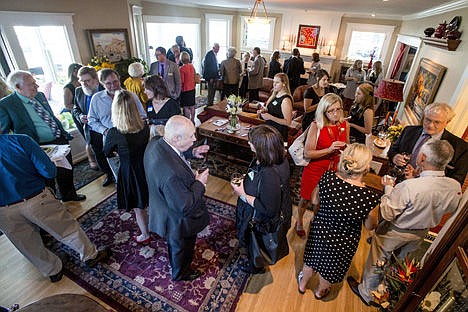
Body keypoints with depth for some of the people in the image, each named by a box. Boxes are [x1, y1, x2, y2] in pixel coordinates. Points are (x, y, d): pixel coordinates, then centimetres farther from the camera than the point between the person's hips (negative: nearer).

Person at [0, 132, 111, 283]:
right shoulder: (21, 140, -15)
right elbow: (49, 172, -18)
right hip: (36, 200, -4)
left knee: (29, 245, 22)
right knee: (68, 229, 15)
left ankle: (53, 271, 41)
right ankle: (91, 256, 31)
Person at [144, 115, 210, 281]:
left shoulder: (155, 143, -18)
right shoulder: (171, 173, -45)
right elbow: (185, 206, -35)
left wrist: (191, 152, -8)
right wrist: (199, 183, -23)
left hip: (164, 209, 8)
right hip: (178, 222, -8)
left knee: (175, 244, 37)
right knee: (181, 247, 25)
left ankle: (175, 263, 68)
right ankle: (180, 273, 57)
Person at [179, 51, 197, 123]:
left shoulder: (182, 68, -18)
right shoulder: (192, 66, 1)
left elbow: (181, 81, -17)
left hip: (185, 90, -7)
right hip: (192, 89, 7)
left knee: (186, 107, 1)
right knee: (192, 106, 14)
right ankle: (192, 120, 24)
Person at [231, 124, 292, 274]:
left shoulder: (270, 174, -43)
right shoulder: (277, 158, -15)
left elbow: (268, 209, -33)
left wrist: (243, 195, -28)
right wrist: (245, 180, -6)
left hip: (262, 220, -8)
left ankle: (255, 267, 56)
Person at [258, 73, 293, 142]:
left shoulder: (286, 100, -18)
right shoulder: (275, 95, 7)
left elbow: (288, 122, -21)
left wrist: (270, 117, -27)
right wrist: (264, 111, -1)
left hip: (279, 133, -8)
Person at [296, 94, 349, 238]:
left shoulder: (345, 125, -4)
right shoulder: (316, 126, -19)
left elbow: (347, 148, 15)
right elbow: (307, 153, -20)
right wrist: (329, 150, -28)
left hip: (334, 170, 4)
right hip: (315, 170, -4)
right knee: (307, 199, 15)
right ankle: (299, 222, 43)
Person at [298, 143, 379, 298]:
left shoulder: (327, 178, -27)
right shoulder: (370, 198, -33)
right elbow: (370, 226, -13)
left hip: (319, 230, 2)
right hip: (344, 242, -1)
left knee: (312, 258, 31)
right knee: (330, 267, 30)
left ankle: (303, 284, 60)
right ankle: (320, 291, 61)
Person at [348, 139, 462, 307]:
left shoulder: (409, 187, -38)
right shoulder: (456, 187, -18)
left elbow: (387, 213, -27)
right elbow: (449, 208, 4)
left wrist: (388, 188, -13)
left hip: (395, 234, -6)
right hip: (420, 235, 6)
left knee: (376, 262, 19)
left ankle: (366, 293, 41)